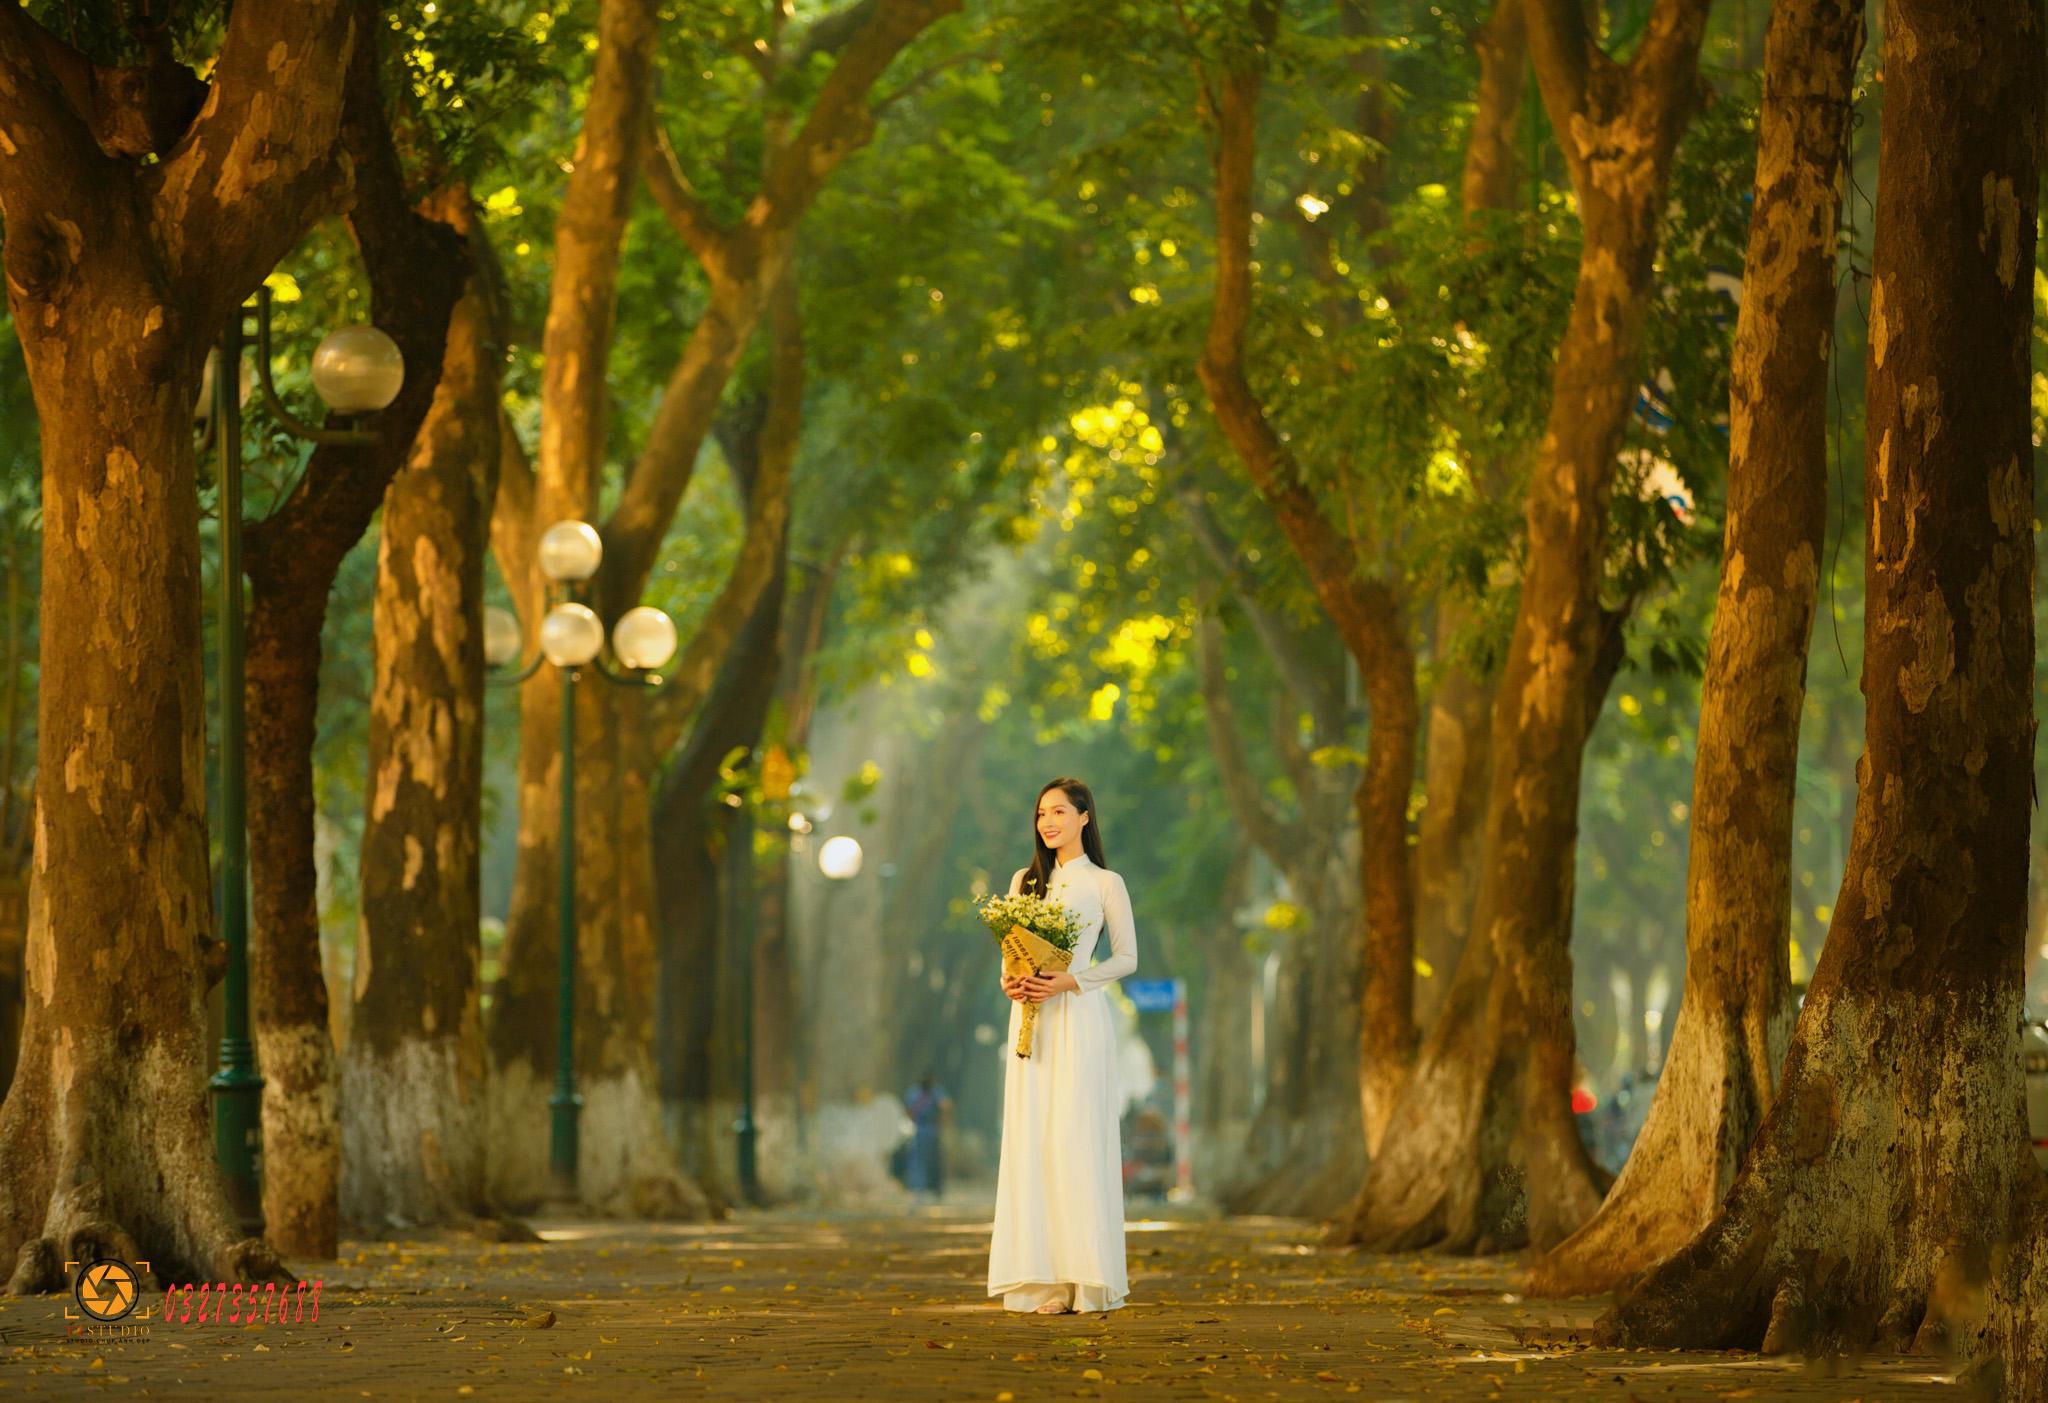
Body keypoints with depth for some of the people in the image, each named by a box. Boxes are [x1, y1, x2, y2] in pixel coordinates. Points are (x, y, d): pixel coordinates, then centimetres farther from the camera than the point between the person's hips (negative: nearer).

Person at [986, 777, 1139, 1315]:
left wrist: (1069, 981, -12)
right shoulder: (1024, 881, 15)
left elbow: (1126, 957, 1)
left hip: (1077, 1016, -4)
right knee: (1030, 1140, -1)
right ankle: (1043, 1277, -1)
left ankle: (1085, 1279, -6)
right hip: (1029, 1018, 4)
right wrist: (1009, 982, -5)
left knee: (1075, 1139, -9)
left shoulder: (1104, 884, 2)